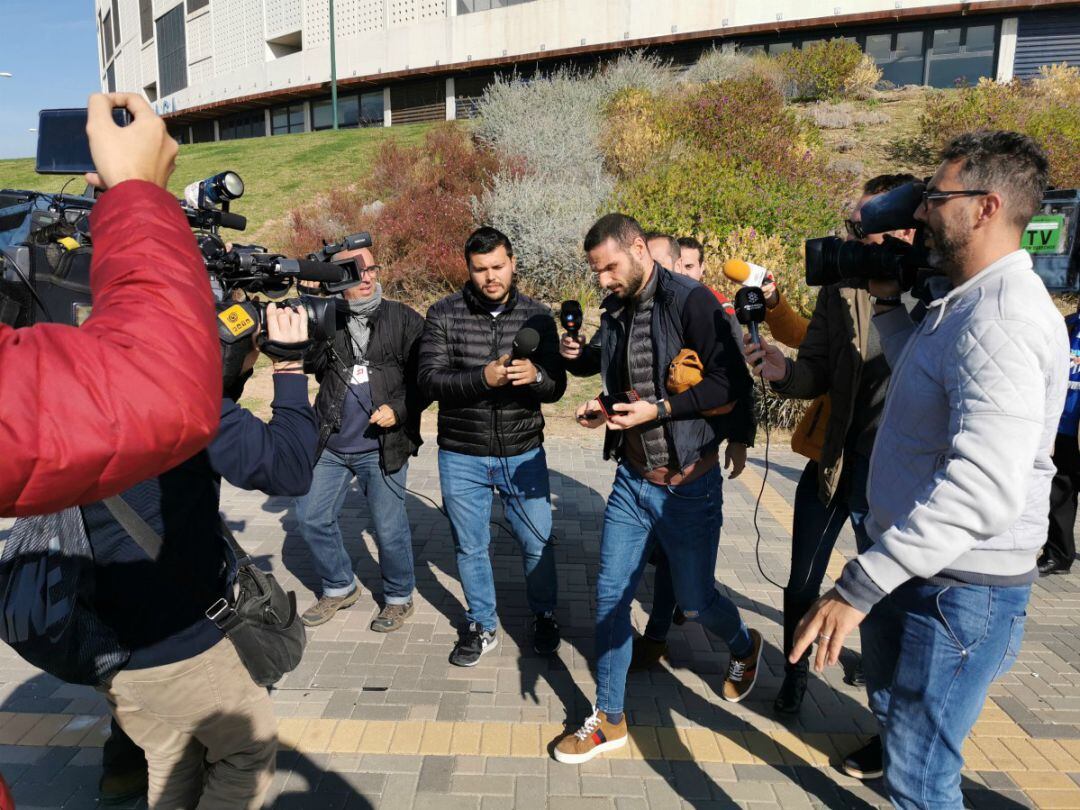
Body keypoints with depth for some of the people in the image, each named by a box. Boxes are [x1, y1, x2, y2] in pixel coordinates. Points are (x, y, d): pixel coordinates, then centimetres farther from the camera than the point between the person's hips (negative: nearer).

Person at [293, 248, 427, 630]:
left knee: (389, 528, 3)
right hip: (330, 445, 4)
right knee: (312, 518, 12)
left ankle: (399, 597, 27)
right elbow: (308, 362, -11)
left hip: (383, 446, -4)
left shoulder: (403, 319, -3)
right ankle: (339, 588, 34)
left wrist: (399, 410, -15)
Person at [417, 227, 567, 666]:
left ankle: (543, 615, 38)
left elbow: (557, 386, -3)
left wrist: (534, 375, -26)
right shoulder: (444, 314, -5)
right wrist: (483, 378, -28)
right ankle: (481, 626, 36)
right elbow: (430, 379, -13)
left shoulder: (538, 316, -1)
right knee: (470, 547, 13)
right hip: (462, 457, 0)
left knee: (538, 543, 10)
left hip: (524, 454, 1)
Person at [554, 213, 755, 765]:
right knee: (610, 596, 7)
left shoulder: (690, 301, -15)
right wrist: (578, 357, -1)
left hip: (687, 486, -6)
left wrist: (658, 409, -23)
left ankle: (744, 647, 46)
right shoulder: (615, 311, 5)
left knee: (695, 600, 10)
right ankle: (608, 719, 24)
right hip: (631, 478, 6)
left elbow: (733, 383, -19)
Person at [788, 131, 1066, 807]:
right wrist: (889, 304, 13)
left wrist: (860, 586, -35)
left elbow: (984, 489, -35)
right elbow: (930, 384, 24)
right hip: (935, 574, 10)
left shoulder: (1001, 318, -24)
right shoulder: (971, 302, 9)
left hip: (962, 590, -10)